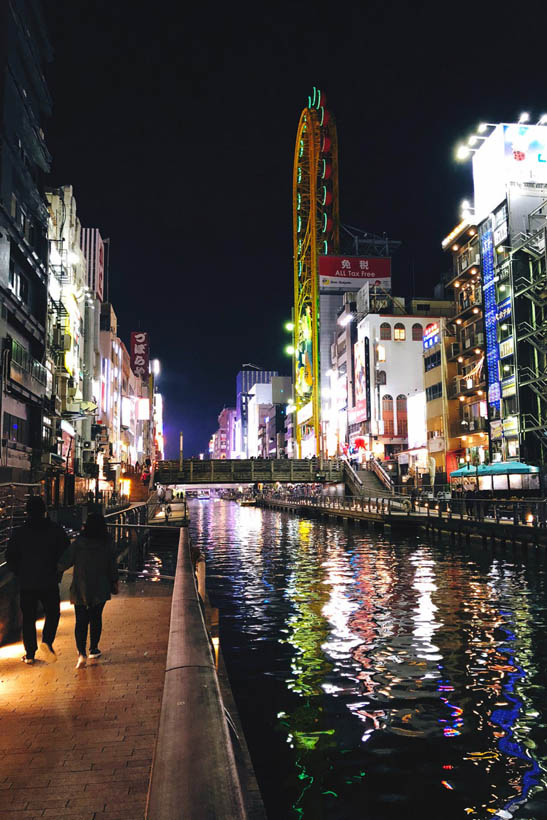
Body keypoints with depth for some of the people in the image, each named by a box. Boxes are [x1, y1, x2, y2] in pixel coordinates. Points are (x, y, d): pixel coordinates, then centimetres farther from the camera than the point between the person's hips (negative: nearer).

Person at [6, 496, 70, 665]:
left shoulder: (19, 533, -2)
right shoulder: (56, 531, -5)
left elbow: (10, 557, 1)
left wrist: (20, 574, 14)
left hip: (26, 583, 1)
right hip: (50, 583, -1)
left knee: (28, 618, 12)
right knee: (52, 614, 14)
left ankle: (30, 653, 15)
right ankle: (46, 642, -8)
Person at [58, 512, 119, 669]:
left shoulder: (78, 543, -11)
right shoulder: (107, 544, -7)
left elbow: (64, 563, -9)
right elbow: (113, 566, -1)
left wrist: (55, 570, 13)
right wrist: (114, 584, 11)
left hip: (80, 589, -1)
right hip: (100, 589, 1)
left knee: (81, 621, 3)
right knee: (96, 618, 17)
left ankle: (82, 653, -12)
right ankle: (93, 649, 27)